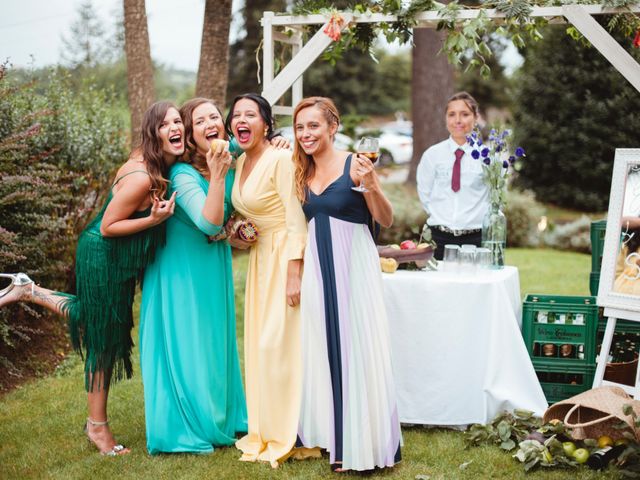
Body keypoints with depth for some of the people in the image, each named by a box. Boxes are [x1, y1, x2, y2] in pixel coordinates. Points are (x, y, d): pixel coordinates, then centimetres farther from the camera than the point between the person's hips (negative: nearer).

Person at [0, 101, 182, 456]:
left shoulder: (162, 168, -2)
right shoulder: (141, 178, -29)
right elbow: (107, 227, -23)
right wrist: (154, 219, -30)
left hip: (116, 258, 9)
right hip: (104, 258, -9)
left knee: (93, 318, 26)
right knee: (104, 336, 4)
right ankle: (97, 426, 19)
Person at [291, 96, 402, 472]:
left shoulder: (355, 165, -7)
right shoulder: (303, 173, 10)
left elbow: (387, 221, -8)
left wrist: (372, 187, -23)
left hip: (353, 265, -6)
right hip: (317, 266, 6)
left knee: (356, 348, -1)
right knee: (323, 349, 11)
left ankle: (362, 442, 9)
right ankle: (331, 433, 24)